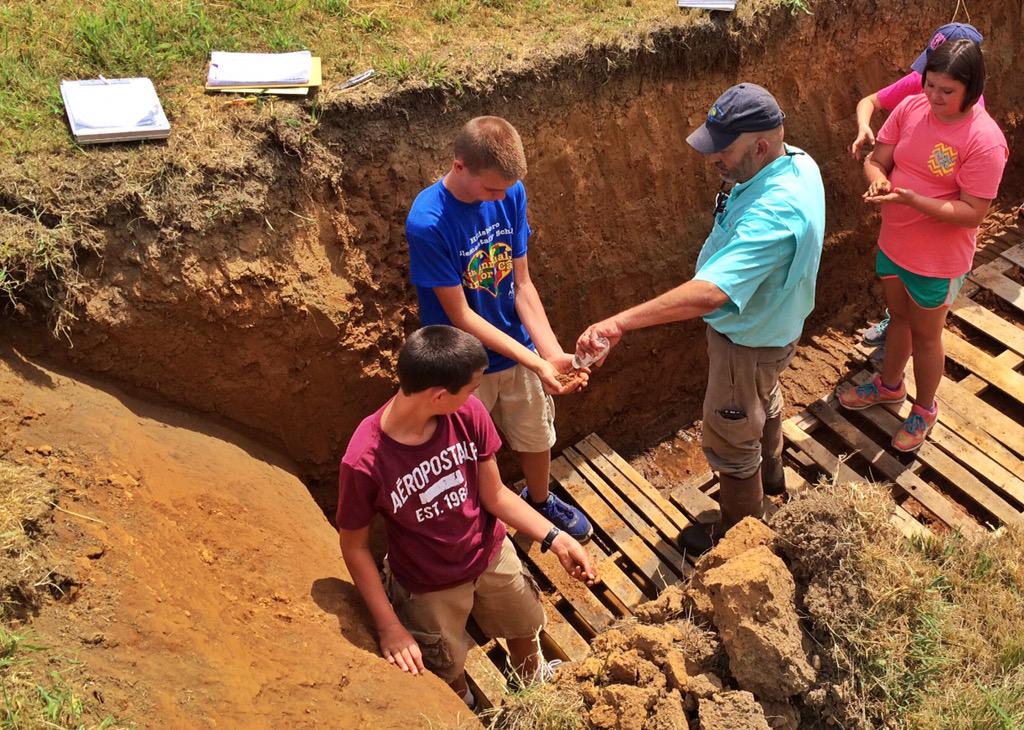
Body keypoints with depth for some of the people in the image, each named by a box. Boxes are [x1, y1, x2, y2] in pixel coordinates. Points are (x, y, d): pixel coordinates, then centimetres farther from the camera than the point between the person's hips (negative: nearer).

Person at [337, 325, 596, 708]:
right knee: (448, 669, 21)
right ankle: (465, 706, 58)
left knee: (525, 628, 28)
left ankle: (532, 684, 63)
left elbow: (495, 495, -11)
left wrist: (554, 538, -19)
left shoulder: (468, 413, -24)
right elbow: (354, 546, -18)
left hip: (492, 554, 4)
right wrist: (389, 626, -18)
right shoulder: (364, 462, -35)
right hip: (429, 584, -3)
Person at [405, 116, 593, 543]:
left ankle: (540, 500, 54)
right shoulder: (427, 224, -28)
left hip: (519, 348, 5)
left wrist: (553, 353, -20)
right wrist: (536, 363, -28)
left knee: (537, 436, 24)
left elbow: (522, 284, -8)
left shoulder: (511, 194, -13)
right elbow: (461, 316, -24)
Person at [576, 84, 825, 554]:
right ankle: (770, 475, 63)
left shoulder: (773, 214, -42)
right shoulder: (797, 161, -11)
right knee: (765, 402, 34)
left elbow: (708, 294, -53)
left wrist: (621, 322, -56)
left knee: (729, 442, 13)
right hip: (771, 323, 10)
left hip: (748, 344, -10)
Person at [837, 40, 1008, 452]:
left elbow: (972, 213, -24)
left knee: (925, 334, 13)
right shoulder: (910, 109, -8)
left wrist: (911, 198, -34)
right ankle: (889, 385, 50)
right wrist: (878, 181, -26)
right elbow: (876, 160, -2)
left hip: (937, 260, -5)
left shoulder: (984, 140, -25)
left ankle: (924, 410, 37)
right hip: (893, 243, 6)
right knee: (898, 316, 26)